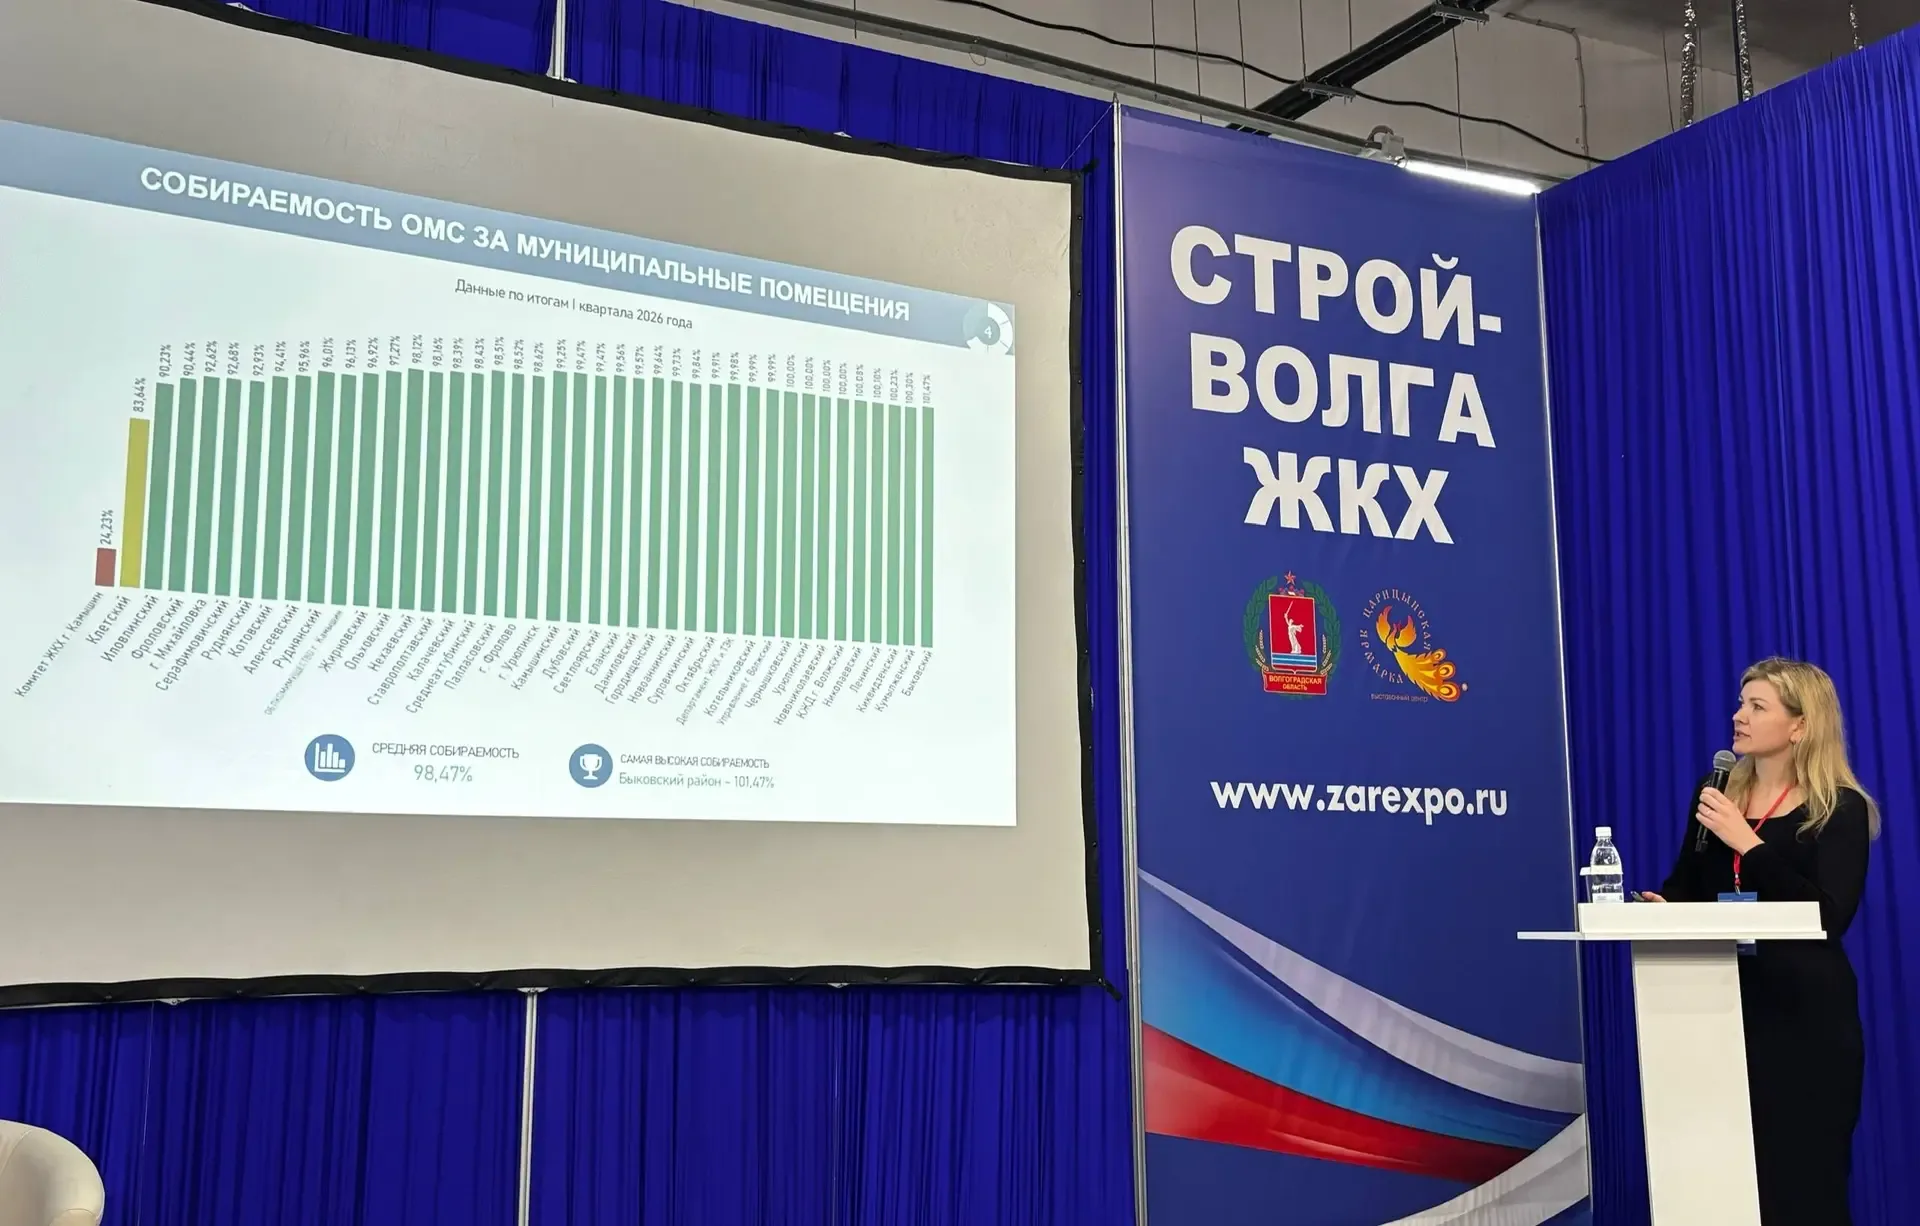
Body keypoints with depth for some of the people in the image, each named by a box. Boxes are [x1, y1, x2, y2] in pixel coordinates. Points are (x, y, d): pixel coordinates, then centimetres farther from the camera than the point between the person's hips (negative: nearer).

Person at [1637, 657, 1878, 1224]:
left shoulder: (1840, 809, -4)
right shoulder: (1716, 792, 12)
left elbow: (1830, 916, -16)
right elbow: (1686, 885, 11)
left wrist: (1746, 842, -19)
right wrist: (1663, 906, -12)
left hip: (1804, 1011, -4)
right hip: (1723, 1000, 5)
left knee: (1802, 1166, 1)